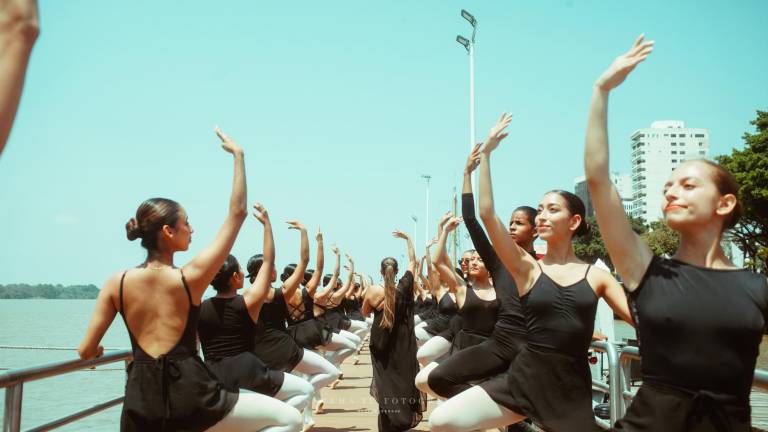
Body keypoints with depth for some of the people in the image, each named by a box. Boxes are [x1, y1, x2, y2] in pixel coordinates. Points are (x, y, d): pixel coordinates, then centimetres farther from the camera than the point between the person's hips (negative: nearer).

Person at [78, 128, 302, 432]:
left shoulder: (116, 283, 1)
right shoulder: (190, 278, -8)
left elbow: (86, 351, 4)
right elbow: (237, 214, -4)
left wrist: (97, 350, 28)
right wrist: (238, 155, 1)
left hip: (140, 405, 5)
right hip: (189, 397, -4)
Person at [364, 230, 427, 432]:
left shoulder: (373, 291, -13)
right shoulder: (405, 287, -10)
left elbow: (364, 313, 4)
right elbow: (412, 261, 3)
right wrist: (407, 238, 9)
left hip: (381, 344, 0)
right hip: (403, 345, 1)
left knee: (385, 380, 7)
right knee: (404, 378, 12)